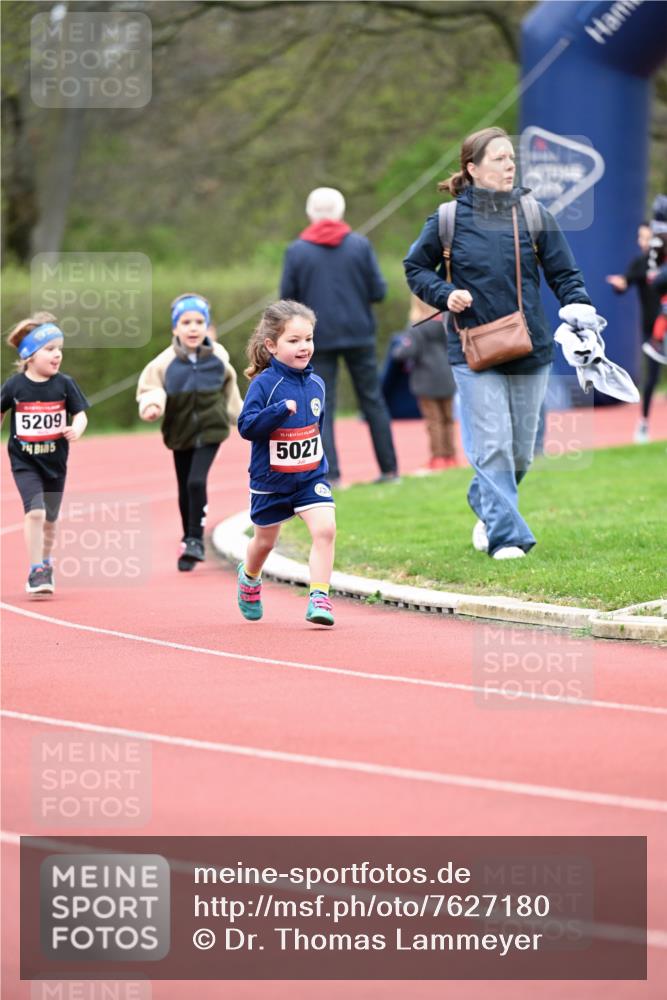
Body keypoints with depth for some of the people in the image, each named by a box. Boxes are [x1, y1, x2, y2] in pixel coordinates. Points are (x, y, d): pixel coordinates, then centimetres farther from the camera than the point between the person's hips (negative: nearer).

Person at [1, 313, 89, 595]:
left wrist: (77, 429, -25)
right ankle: (35, 572, -12)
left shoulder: (64, 384, -7)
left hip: (55, 462, 2)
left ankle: (45, 564, 38)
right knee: (35, 511, -19)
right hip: (24, 462, -2)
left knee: (49, 519, 14)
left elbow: (80, 413, -4)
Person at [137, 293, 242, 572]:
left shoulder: (218, 357, -4)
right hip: (180, 432, 1)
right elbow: (148, 389, -6)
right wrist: (151, 405, -27)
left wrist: (239, 416, 22)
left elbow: (229, 389, 13)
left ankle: (196, 540, -8)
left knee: (197, 481, -17)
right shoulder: (166, 361, -10)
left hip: (210, 430, -1)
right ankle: (188, 539, 30)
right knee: (185, 489, 10)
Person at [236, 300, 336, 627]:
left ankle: (319, 598, -16)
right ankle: (249, 577, 50)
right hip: (270, 479, -3)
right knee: (264, 541, 17)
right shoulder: (264, 384, -17)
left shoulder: (316, 384, 0)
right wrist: (280, 410, -37)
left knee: (325, 528, -20)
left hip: (311, 476, 3)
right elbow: (246, 426, -27)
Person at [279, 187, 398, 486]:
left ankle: (329, 473, -8)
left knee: (322, 407, 2)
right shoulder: (360, 245, -3)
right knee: (373, 401, 10)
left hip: (318, 337, -1)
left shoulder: (296, 250, -4)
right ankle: (389, 469, 12)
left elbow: (287, 297, -4)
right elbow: (378, 291, -4)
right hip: (358, 333, 1)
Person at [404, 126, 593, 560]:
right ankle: (507, 537, -7)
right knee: (491, 447, -11)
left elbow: (564, 272, 5)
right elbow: (416, 267, 11)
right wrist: (444, 293, -8)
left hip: (531, 353, 3)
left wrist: (579, 309, -13)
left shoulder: (534, 214, 3)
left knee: (521, 450, 10)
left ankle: (487, 507, 36)